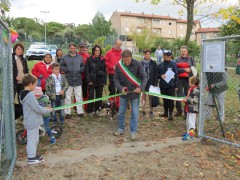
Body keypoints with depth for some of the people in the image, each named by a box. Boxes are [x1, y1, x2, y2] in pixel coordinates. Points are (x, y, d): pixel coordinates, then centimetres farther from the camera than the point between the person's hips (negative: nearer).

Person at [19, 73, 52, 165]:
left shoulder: (23, 94, 8)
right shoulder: (30, 95, -24)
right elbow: (37, 108, -23)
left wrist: (44, 108, 7)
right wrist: (48, 110, -8)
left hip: (30, 121, 10)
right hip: (33, 122, -10)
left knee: (34, 139, 20)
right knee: (32, 139, 3)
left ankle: (32, 154, 32)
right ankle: (31, 158, 14)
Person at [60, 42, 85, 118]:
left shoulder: (80, 57, 6)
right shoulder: (65, 57, 1)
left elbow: (83, 66, 11)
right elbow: (61, 66, 3)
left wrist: (80, 70, -8)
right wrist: (66, 70, -12)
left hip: (78, 79, 1)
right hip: (68, 80, -1)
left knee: (79, 97, 8)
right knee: (68, 97, 7)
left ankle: (80, 111, 18)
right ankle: (67, 112, 17)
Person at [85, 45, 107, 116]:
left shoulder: (102, 59, 10)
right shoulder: (89, 59, 0)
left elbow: (105, 71, 11)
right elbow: (87, 70, -4)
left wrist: (104, 80, 4)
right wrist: (89, 80, -11)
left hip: (100, 81, 3)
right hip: (92, 81, -3)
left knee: (99, 95, 9)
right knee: (91, 96, -2)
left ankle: (97, 109, 22)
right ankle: (90, 110, 10)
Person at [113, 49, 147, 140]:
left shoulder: (137, 64, -14)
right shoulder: (118, 65, -8)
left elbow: (144, 77, -9)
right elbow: (116, 79, -2)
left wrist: (141, 88, -22)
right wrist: (120, 88, -18)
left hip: (135, 93, -2)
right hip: (123, 92, 2)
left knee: (135, 113, 3)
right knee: (121, 112, 12)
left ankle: (133, 132, 18)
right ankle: (121, 129, 30)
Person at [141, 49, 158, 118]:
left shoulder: (153, 63, 0)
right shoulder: (141, 63, 1)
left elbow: (156, 74, 0)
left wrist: (155, 83, -5)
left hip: (151, 83, -1)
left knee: (150, 97, 6)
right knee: (143, 97, 9)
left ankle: (151, 111, 16)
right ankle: (143, 110, 19)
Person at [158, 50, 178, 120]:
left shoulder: (173, 64, -2)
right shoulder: (160, 65, 4)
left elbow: (176, 75, 1)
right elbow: (157, 74, 11)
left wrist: (176, 85, -1)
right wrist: (161, 75, -12)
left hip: (171, 85, -3)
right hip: (163, 85, 3)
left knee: (171, 100, -1)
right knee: (165, 99, 13)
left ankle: (170, 114, 8)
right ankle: (165, 112, 26)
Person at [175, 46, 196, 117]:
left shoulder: (191, 59, 10)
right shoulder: (177, 59, 7)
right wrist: (185, 69, -14)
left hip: (188, 79, 0)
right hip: (179, 79, 0)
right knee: (179, 95, 3)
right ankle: (179, 110, 16)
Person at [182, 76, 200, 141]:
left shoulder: (196, 90, -21)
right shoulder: (191, 89, 11)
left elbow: (195, 100, -26)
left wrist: (187, 100, -22)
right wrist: (186, 98, 10)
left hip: (193, 109, -11)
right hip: (189, 108, 11)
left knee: (191, 122, -8)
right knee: (187, 121, 20)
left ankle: (190, 135, -4)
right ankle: (188, 132, 34)